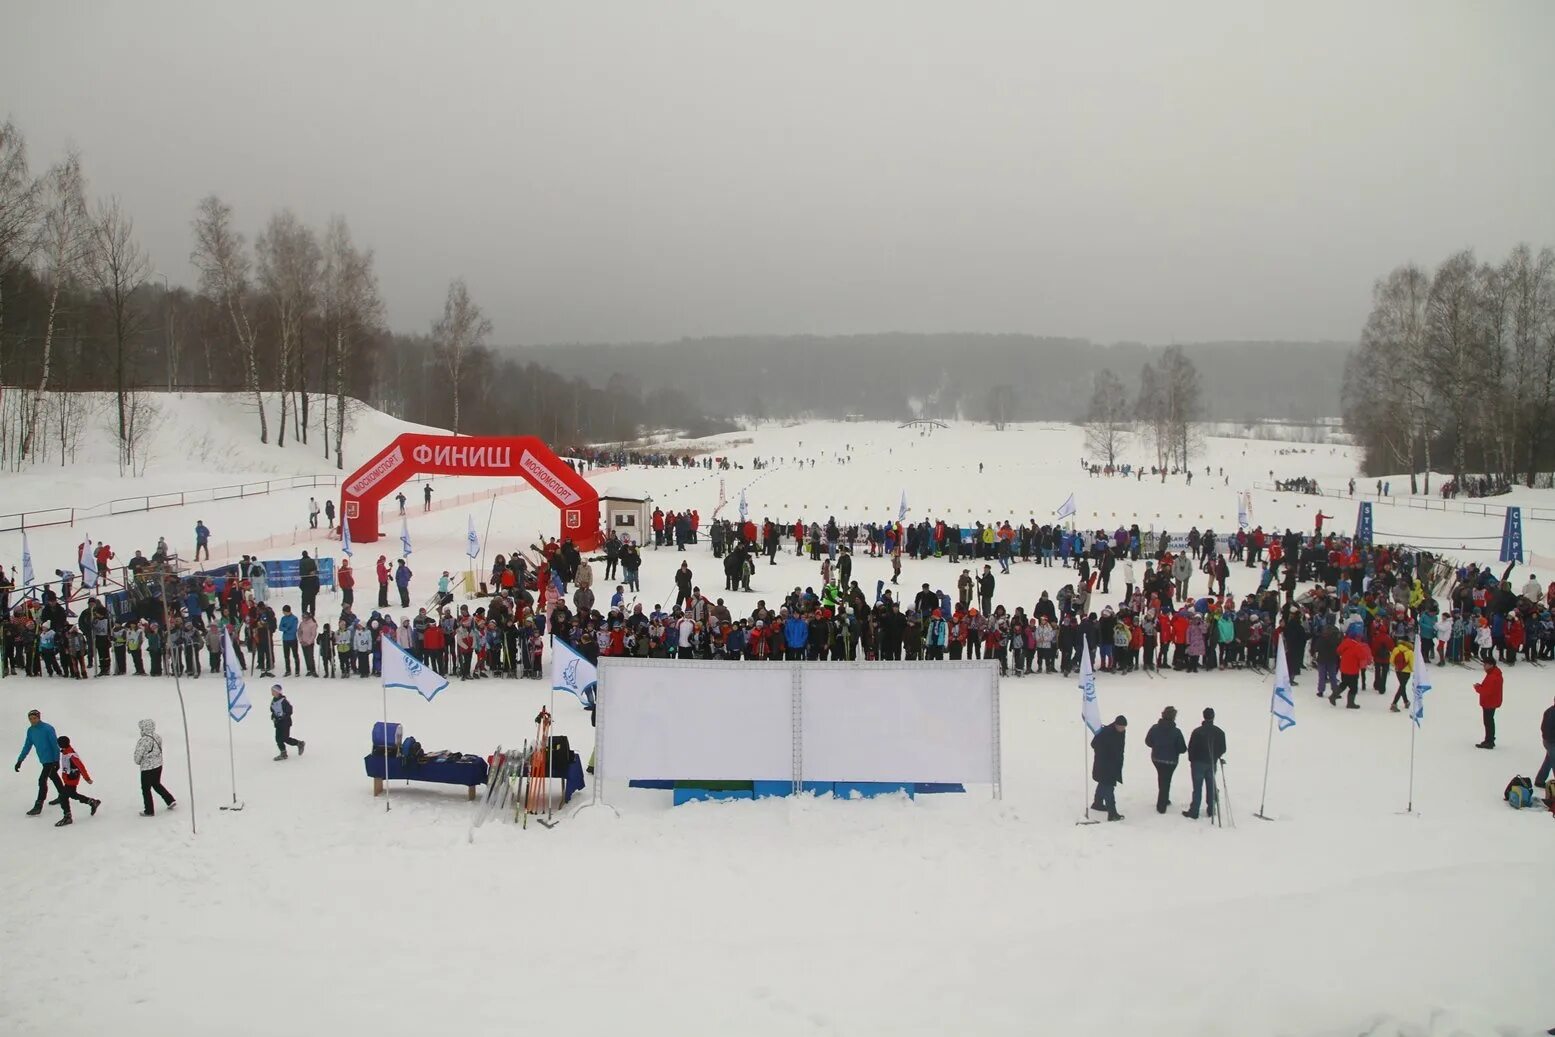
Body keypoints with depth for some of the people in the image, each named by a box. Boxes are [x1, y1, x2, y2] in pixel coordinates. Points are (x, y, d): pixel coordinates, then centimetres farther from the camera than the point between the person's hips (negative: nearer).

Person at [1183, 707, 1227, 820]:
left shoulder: (1197, 731, -16)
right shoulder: (1219, 732, -4)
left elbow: (1191, 747, -11)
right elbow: (1223, 749, 3)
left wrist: (1191, 760, 6)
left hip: (1198, 763, -3)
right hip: (1212, 764, 3)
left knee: (1197, 788, 1)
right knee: (1211, 787, 16)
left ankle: (1194, 812, 1)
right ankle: (1211, 811, 23)